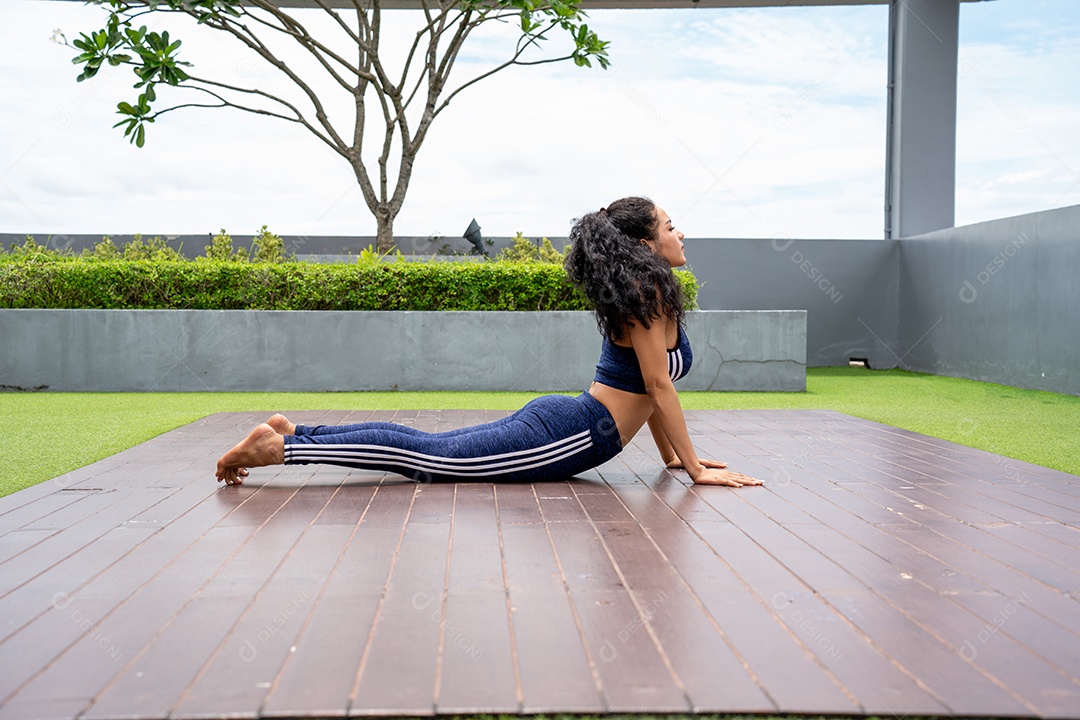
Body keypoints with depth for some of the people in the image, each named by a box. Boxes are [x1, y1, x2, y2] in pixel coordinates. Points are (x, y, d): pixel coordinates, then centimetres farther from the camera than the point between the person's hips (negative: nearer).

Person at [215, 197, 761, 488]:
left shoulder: (635, 292, 19)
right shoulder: (649, 291, -11)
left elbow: (644, 387, 24)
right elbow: (660, 388, -13)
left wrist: (671, 455, 23)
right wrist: (696, 469, -9)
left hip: (554, 418, 9)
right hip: (570, 436, -9)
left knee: (425, 446, 7)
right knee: (424, 457, -11)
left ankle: (293, 432, 7)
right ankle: (278, 448, -13)